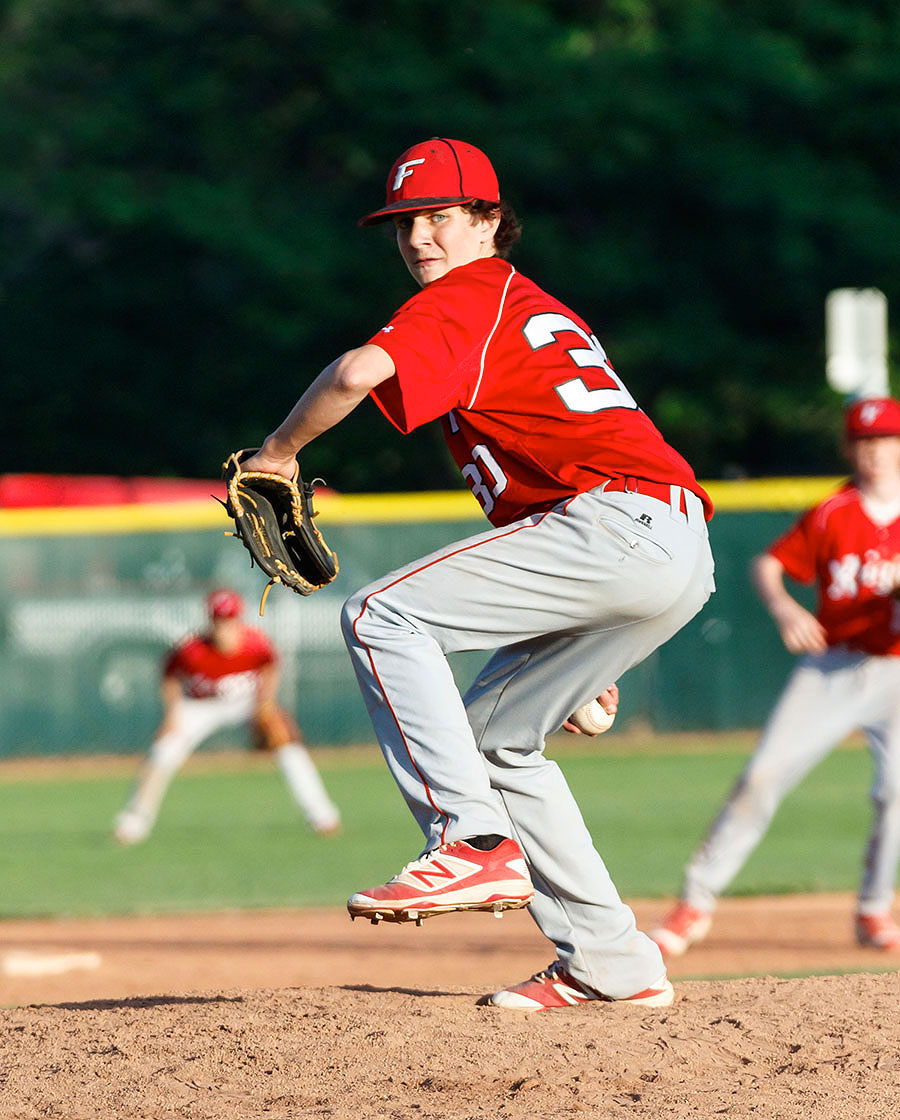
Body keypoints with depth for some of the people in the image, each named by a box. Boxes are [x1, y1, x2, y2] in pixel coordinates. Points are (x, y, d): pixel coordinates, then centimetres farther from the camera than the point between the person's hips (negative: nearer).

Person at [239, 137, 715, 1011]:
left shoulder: (463, 303, 0)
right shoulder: (539, 311, 29)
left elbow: (361, 371, -21)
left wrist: (277, 452, -3)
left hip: (621, 525, -10)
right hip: (680, 558, 10)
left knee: (381, 616, -11)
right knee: (494, 733, 18)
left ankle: (474, 844, -21)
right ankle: (608, 963, 14)